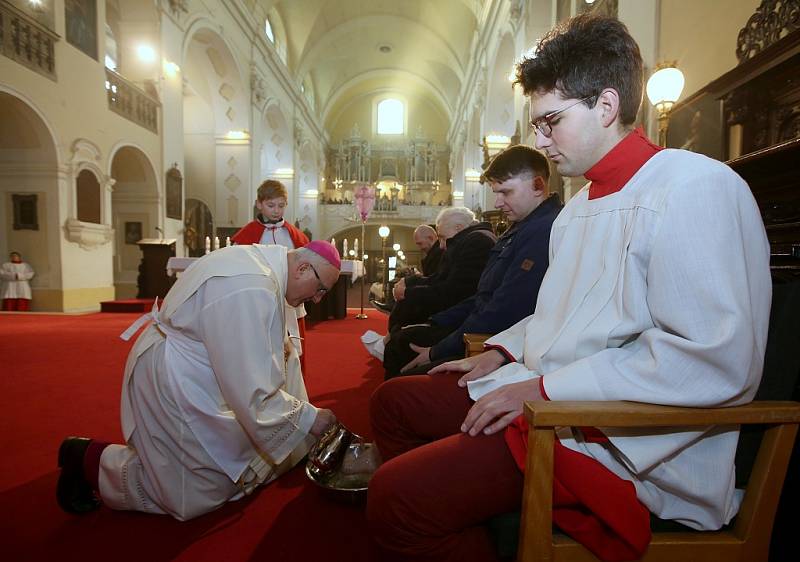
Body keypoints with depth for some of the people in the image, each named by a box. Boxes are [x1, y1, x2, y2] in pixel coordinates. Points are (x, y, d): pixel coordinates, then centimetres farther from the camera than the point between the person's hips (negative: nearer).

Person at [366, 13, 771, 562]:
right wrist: (503, 352, 11)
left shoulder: (696, 187, -13)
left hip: (625, 440, -9)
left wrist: (547, 389, -20)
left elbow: (718, 360, -22)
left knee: (398, 496, -24)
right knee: (393, 401, 11)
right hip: (544, 393, 10)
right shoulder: (582, 204, 18)